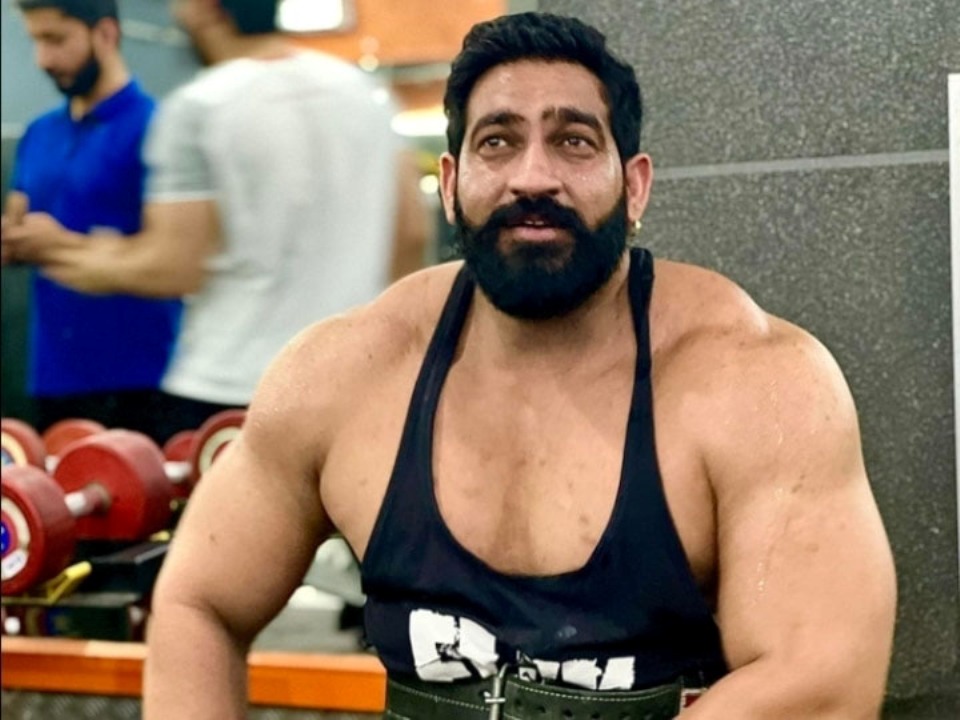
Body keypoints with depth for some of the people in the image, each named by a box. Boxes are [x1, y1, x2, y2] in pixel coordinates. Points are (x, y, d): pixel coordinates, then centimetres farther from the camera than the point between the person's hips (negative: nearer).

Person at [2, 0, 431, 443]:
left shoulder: (198, 108, -11)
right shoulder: (364, 90, 7)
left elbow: (175, 269, -14)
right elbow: (412, 233, 8)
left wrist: (59, 251, 1)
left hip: (226, 394, -5)